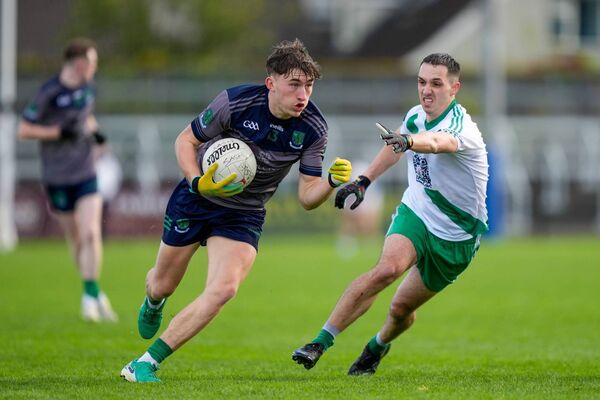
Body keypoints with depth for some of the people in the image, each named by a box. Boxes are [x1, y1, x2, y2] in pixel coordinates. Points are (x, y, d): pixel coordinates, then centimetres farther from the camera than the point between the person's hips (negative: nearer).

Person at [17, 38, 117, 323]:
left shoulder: (88, 87, 6)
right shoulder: (49, 93, -13)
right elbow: (23, 130, -12)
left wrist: (93, 131, 4)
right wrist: (60, 132, -20)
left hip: (86, 175, 3)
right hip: (57, 178, -3)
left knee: (91, 234, -14)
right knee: (76, 240, 7)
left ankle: (90, 295, -10)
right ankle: (95, 294, 24)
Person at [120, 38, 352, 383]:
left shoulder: (313, 128, -16)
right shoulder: (236, 102, -23)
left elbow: (308, 197, -11)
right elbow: (185, 140, -10)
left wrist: (332, 181, -32)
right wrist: (199, 183, -27)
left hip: (244, 215, 1)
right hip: (196, 199, -1)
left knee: (223, 289, -24)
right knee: (163, 285, 13)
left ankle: (146, 363, -15)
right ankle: (153, 303, 55)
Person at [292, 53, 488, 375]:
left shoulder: (460, 126, -24)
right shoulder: (416, 116, -3)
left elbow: (435, 142, -50)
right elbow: (395, 148, 21)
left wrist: (407, 141, -70)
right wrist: (364, 180, 19)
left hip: (456, 237, -3)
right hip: (415, 214, 3)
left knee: (402, 309, 5)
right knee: (388, 267, -29)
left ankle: (378, 345, 42)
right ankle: (320, 343, -31)